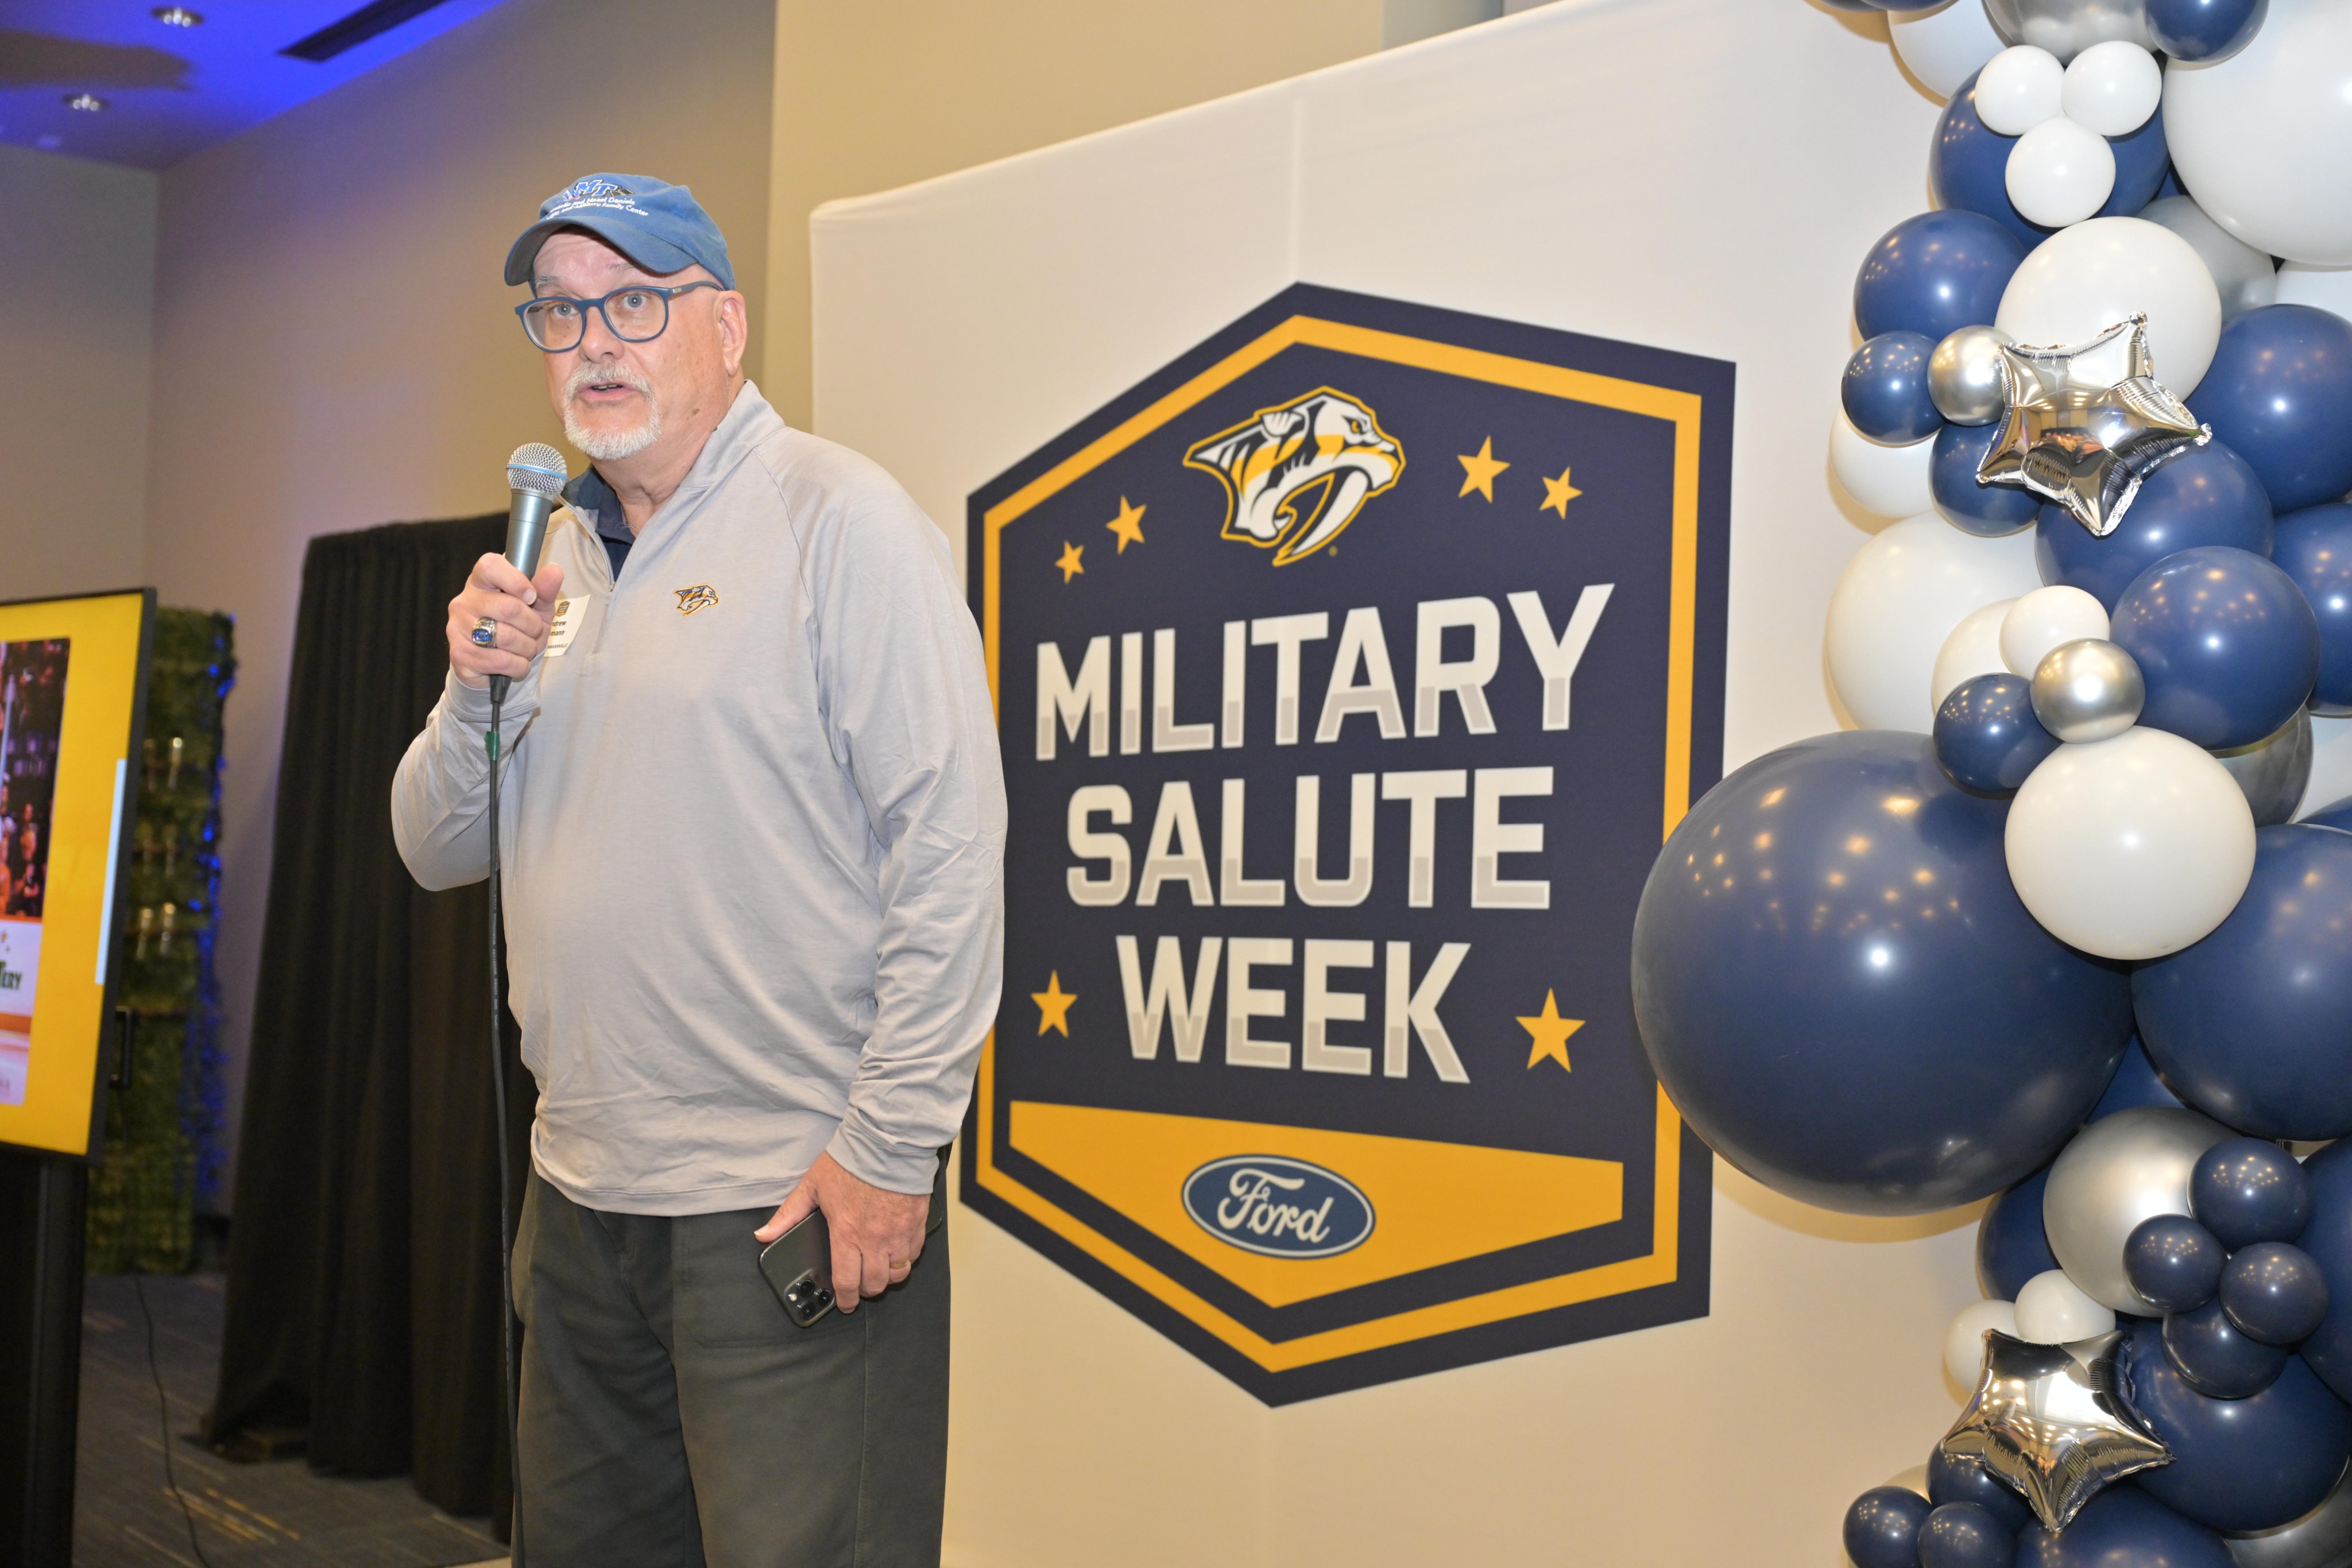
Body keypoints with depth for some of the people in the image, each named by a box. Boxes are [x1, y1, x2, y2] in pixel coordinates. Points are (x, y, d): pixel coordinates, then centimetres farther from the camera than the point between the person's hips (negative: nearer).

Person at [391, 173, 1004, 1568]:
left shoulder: (836, 519, -9)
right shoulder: (556, 553, 14)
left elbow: (951, 848, -15)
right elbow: (438, 850, 16)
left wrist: (890, 1147, -18)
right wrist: (473, 693, -4)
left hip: (794, 1198, -7)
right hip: (583, 1192, 8)